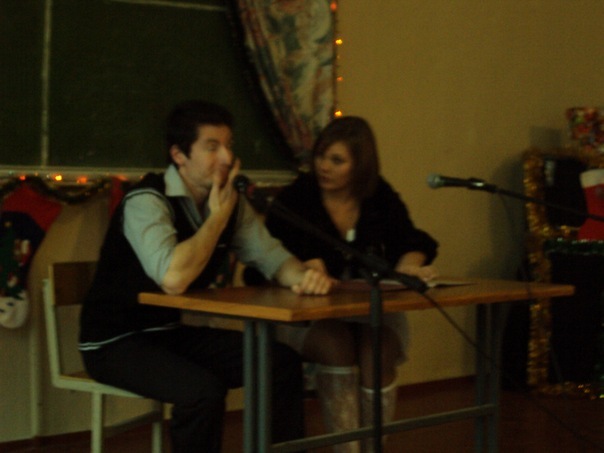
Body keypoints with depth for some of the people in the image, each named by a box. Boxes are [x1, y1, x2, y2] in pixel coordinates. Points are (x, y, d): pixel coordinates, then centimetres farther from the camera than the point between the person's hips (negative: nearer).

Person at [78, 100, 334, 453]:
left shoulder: (230, 201, 1)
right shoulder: (147, 202, -23)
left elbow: (271, 255, 6)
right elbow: (174, 279, -37)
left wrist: (303, 276, -18)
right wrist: (218, 216, -24)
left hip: (175, 333, 8)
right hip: (117, 342, -8)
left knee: (283, 362, -5)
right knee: (203, 389, -32)